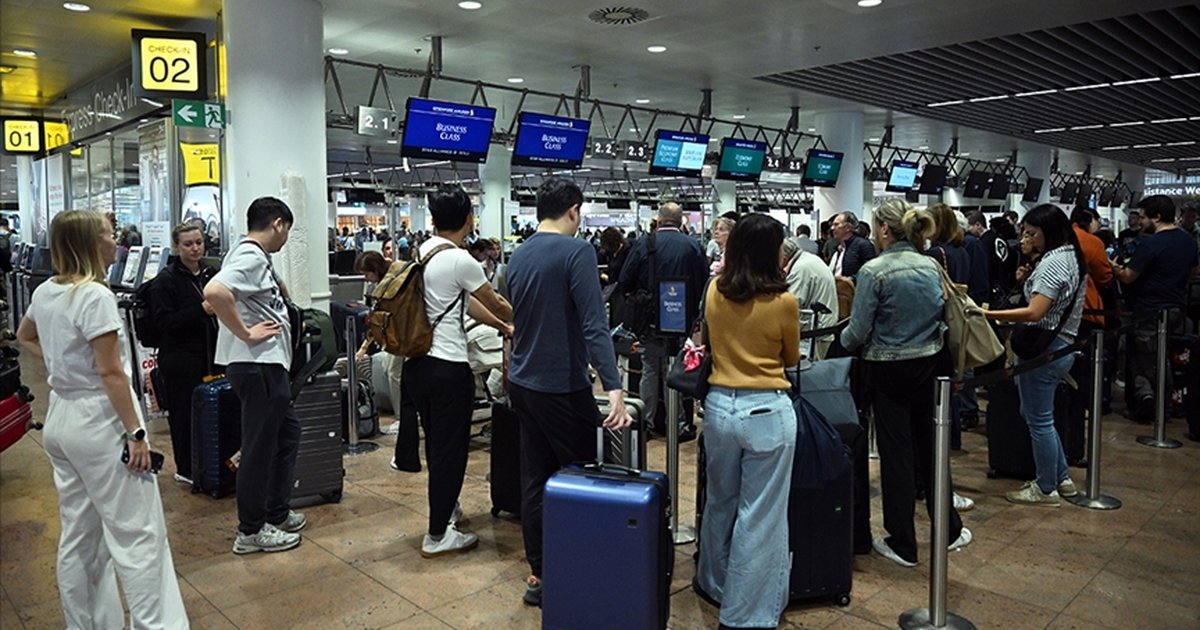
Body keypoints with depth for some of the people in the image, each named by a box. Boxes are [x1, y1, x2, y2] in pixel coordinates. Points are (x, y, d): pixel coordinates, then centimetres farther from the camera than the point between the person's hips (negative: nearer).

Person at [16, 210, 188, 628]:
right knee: (137, 534, -4)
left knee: (78, 536, 17)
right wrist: (135, 432, -17)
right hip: (98, 422, -9)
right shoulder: (96, 296, -18)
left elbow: (24, 337, 27)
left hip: (60, 419, 9)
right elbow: (111, 373, -20)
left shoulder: (44, 293, 7)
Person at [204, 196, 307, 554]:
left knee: (287, 433, 20)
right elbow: (214, 291, -33)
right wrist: (245, 333, -24)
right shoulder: (251, 257, -16)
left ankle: (277, 514, 32)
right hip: (257, 366, -11)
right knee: (260, 446, 0)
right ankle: (251, 531, 14)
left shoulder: (255, 256, 14)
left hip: (269, 364, 11)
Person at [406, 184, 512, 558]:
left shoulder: (421, 254, 9)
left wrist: (503, 327, 25)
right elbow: (496, 303, -1)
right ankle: (437, 536, 13)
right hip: (447, 368, -8)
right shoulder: (460, 260, -16)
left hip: (416, 363, 8)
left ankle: (446, 507, 41)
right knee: (450, 451, 3)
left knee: (436, 445, 22)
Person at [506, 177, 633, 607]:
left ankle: (538, 575, 21)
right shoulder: (576, 251, -14)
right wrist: (614, 388, -27)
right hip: (563, 388, -7)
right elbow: (594, 325, -23)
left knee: (534, 481, 12)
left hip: (523, 384, 7)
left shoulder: (518, 255, 8)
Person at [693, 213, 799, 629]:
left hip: (720, 406, 5)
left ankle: (714, 585, 42)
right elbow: (792, 358, 7)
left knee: (720, 503, 23)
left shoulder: (714, 292, 1)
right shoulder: (783, 301, -11)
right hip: (768, 412, -5)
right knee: (760, 517, 6)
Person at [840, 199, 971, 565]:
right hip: (931, 365, 5)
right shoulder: (932, 266, 3)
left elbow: (858, 332, -13)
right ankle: (949, 530, 30)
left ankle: (902, 545, 14)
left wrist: (837, 343, 6)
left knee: (896, 453, 3)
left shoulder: (874, 271, -15)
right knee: (929, 448, 17)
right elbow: (942, 316, 12)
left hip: (890, 371, -5)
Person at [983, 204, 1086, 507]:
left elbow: (1035, 313, -26)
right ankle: (1062, 478, 29)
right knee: (1033, 414, 21)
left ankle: (1046, 489, 13)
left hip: (1044, 349, -10)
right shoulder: (1072, 258, 14)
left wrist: (988, 314, -28)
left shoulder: (1053, 263, -18)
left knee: (1039, 420, 1)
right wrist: (1028, 278, 9)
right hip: (1064, 345, 11)